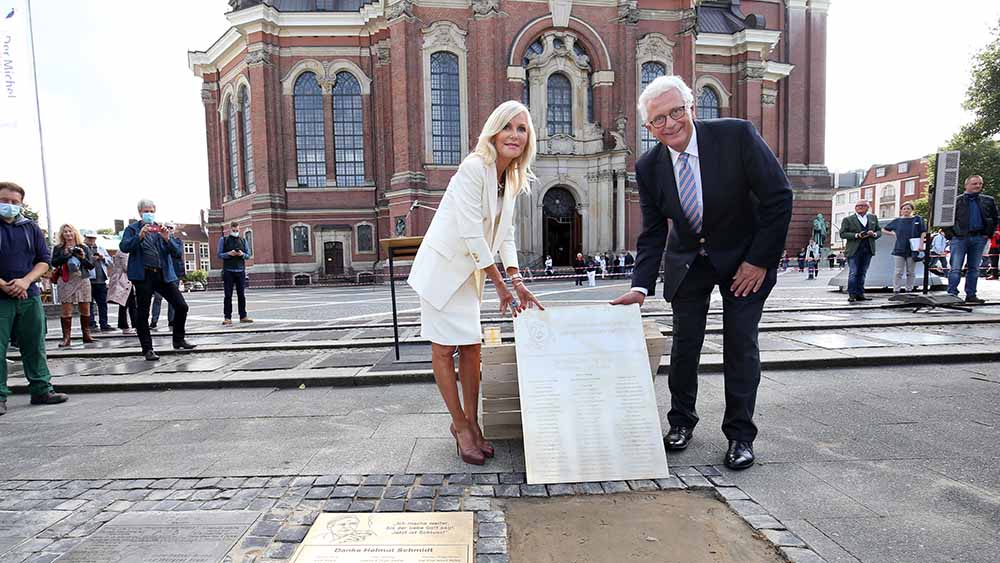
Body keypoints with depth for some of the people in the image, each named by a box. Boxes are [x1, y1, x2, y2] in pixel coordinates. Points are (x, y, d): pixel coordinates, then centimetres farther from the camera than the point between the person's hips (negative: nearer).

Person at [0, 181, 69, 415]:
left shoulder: (31, 227, 10)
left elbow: (44, 260, 8)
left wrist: (25, 281, -9)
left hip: (29, 296, 3)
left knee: (35, 345, 8)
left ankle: (41, 389, 16)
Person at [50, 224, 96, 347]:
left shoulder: (83, 247, 12)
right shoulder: (58, 248, 10)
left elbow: (91, 265, 7)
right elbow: (54, 263, -3)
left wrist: (83, 258, -10)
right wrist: (65, 254, -13)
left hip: (82, 280, 1)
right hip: (65, 281, -1)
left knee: (85, 309, 2)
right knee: (66, 310, -6)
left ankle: (86, 335, 10)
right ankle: (66, 338, -5)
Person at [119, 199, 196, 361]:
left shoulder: (162, 229, 15)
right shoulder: (132, 229, 8)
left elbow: (178, 252, 6)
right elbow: (124, 247, -9)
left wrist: (167, 239, -11)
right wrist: (140, 236, -20)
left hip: (163, 274, 3)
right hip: (143, 275, -3)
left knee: (181, 306, -1)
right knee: (142, 313, 1)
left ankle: (178, 340, 17)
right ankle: (147, 349, 11)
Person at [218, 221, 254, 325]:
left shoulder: (243, 240, 15)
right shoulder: (223, 239, 7)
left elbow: (248, 255, 12)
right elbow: (219, 255, 3)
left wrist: (242, 254, -10)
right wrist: (228, 254, -15)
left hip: (240, 271, 3)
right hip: (228, 271, -2)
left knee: (241, 295, 4)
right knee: (228, 295, -3)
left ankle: (243, 316, 9)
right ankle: (227, 317, -1)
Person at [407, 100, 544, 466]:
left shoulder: (513, 179, 5)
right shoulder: (473, 168, -21)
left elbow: (505, 234, 8)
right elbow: (471, 233, -24)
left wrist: (516, 280, -3)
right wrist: (501, 284, -19)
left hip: (470, 270, 7)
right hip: (442, 265, -7)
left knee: (471, 346, 8)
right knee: (443, 348, 1)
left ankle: (470, 422, 23)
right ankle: (461, 426, 15)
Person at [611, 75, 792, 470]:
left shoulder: (737, 135, -20)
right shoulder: (648, 167, -11)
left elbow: (778, 197, -15)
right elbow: (652, 233, -5)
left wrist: (759, 260, -16)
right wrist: (642, 286, -16)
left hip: (743, 257, -2)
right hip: (688, 260, 3)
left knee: (741, 343, -2)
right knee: (685, 343, 5)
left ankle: (740, 435, 12)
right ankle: (681, 423, 24)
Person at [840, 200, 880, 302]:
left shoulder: (873, 218, 16)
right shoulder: (848, 219, 1)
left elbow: (879, 231, 18)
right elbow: (842, 234, -5)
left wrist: (874, 234, -5)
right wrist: (856, 235, -17)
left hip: (868, 250, 4)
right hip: (854, 250, -4)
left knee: (862, 273, 8)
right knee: (853, 273, -6)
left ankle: (860, 294, 11)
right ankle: (852, 295, -4)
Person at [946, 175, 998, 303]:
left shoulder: (988, 201, 12)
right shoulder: (957, 200, 1)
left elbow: (994, 219, 17)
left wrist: (988, 234, 9)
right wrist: (952, 233, -5)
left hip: (979, 239, 4)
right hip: (960, 238, -4)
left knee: (974, 268, 8)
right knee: (956, 268, -7)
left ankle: (971, 295, 14)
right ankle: (952, 294, -7)